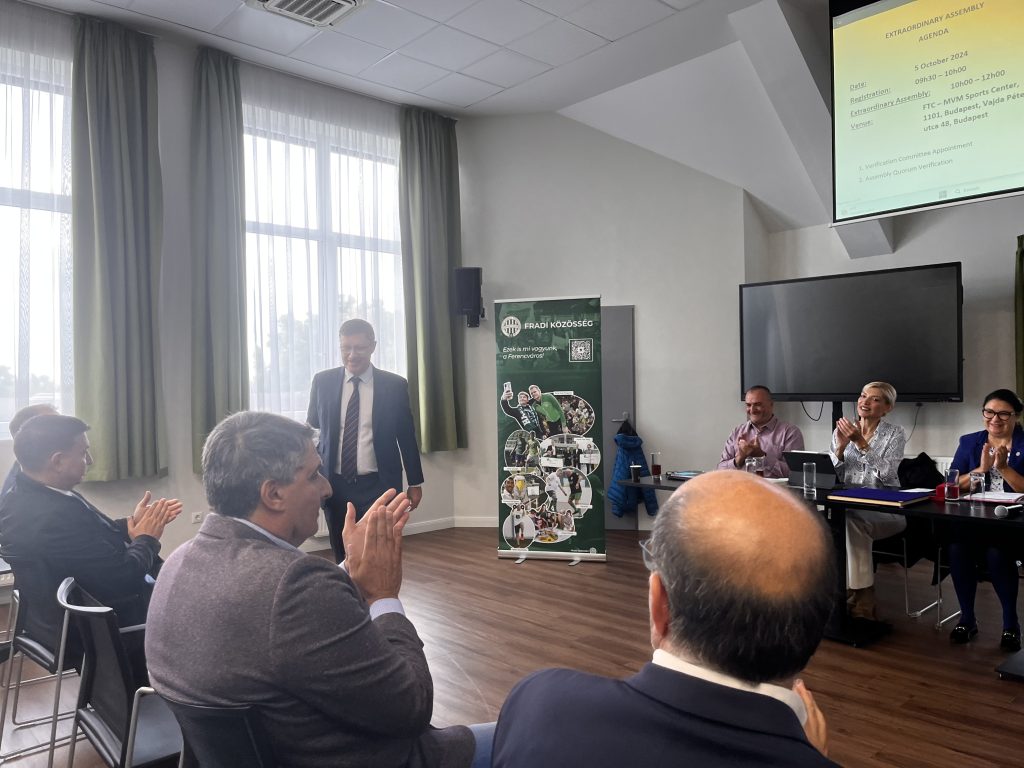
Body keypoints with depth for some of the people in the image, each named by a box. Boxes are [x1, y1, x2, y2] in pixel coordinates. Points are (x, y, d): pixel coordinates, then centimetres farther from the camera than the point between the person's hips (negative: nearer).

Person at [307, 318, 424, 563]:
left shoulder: (394, 385, -2)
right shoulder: (323, 382, 2)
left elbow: (407, 436, 4)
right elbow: (311, 428, 13)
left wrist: (415, 483, 8)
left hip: (378, 486, -2)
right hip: (335, 485, 2)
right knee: (342, 557, 8)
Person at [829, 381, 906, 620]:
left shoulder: (895, 433, 2)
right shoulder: (841, 431, 10)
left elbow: (886, 473, -13)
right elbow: (832, 477, 4)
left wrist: (861, 443, -19)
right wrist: (840, 447, -11)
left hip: (884, 509, -3)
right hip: (848, 505, 3)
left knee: (850, 520, -34)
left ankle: (861, 600, -21)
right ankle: (859, 598, -19)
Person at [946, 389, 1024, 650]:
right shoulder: (969, 442, 12)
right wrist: (981, 469, -11)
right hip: (972, 521, 2)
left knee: (996, 553, -32)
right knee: (957, 548, -29)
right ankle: (967, 619, -8)